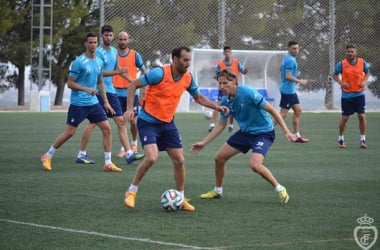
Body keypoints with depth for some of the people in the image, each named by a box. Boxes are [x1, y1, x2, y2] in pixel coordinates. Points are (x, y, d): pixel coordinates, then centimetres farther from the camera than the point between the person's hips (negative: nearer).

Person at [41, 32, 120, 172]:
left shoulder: (99, 62, 9)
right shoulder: (79, 62, -12)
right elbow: (70, 83, -11)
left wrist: (106, 102, 15)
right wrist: (86, 89, -24)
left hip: (93, 103, 6)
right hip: (78, 104, -6)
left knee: (107, 128, -4)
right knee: (70, 132, -3)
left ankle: (108, 163, 3)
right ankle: (47, 156, 14)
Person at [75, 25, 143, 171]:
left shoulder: (114, 51, 14)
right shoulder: (99, 52, -10)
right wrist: (118, 72, -25)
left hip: (110, 91, 8)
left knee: (121, 121, 2)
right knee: (93, 122, -5)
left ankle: (129, 154, 1)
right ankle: (81, 154, 2)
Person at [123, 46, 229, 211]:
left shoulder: (188, 78, -1)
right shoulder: (159, 73, -19)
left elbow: (198, 97, 18)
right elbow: (133, 85, -13)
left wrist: (217, 107, 5)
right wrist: (130, 109, -21)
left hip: (167, 124, 6)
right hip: (148, 122, -6)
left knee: (179, 160, 2)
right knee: (151, 157, -22)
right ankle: (131, 192, -3)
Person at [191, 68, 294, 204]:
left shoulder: (247, 93, -25)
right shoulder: (225, 101, -5)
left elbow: (271, 110, -22)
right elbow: (221, 125, 7)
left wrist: (286, 131, -26)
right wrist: (203, 142, 3)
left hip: (263, 132, -7)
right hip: (245, 132, 7)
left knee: (255, 164, -28)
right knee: (219, 158, 7)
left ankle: (280, 189, -7)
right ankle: (217, 191, 30)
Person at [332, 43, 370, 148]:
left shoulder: (362, 62, -2)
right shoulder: (341, 64, -7)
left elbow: (367, 72, 14)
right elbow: (334, 75, 5)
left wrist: (364, 81, -4)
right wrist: (341, 82, -12)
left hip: (359, 94, 1)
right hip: (346, 95, -1)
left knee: (362, 116, -6)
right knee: (344, 118, 4)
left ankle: (362, 140, 5)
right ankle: (341, 139, 22)